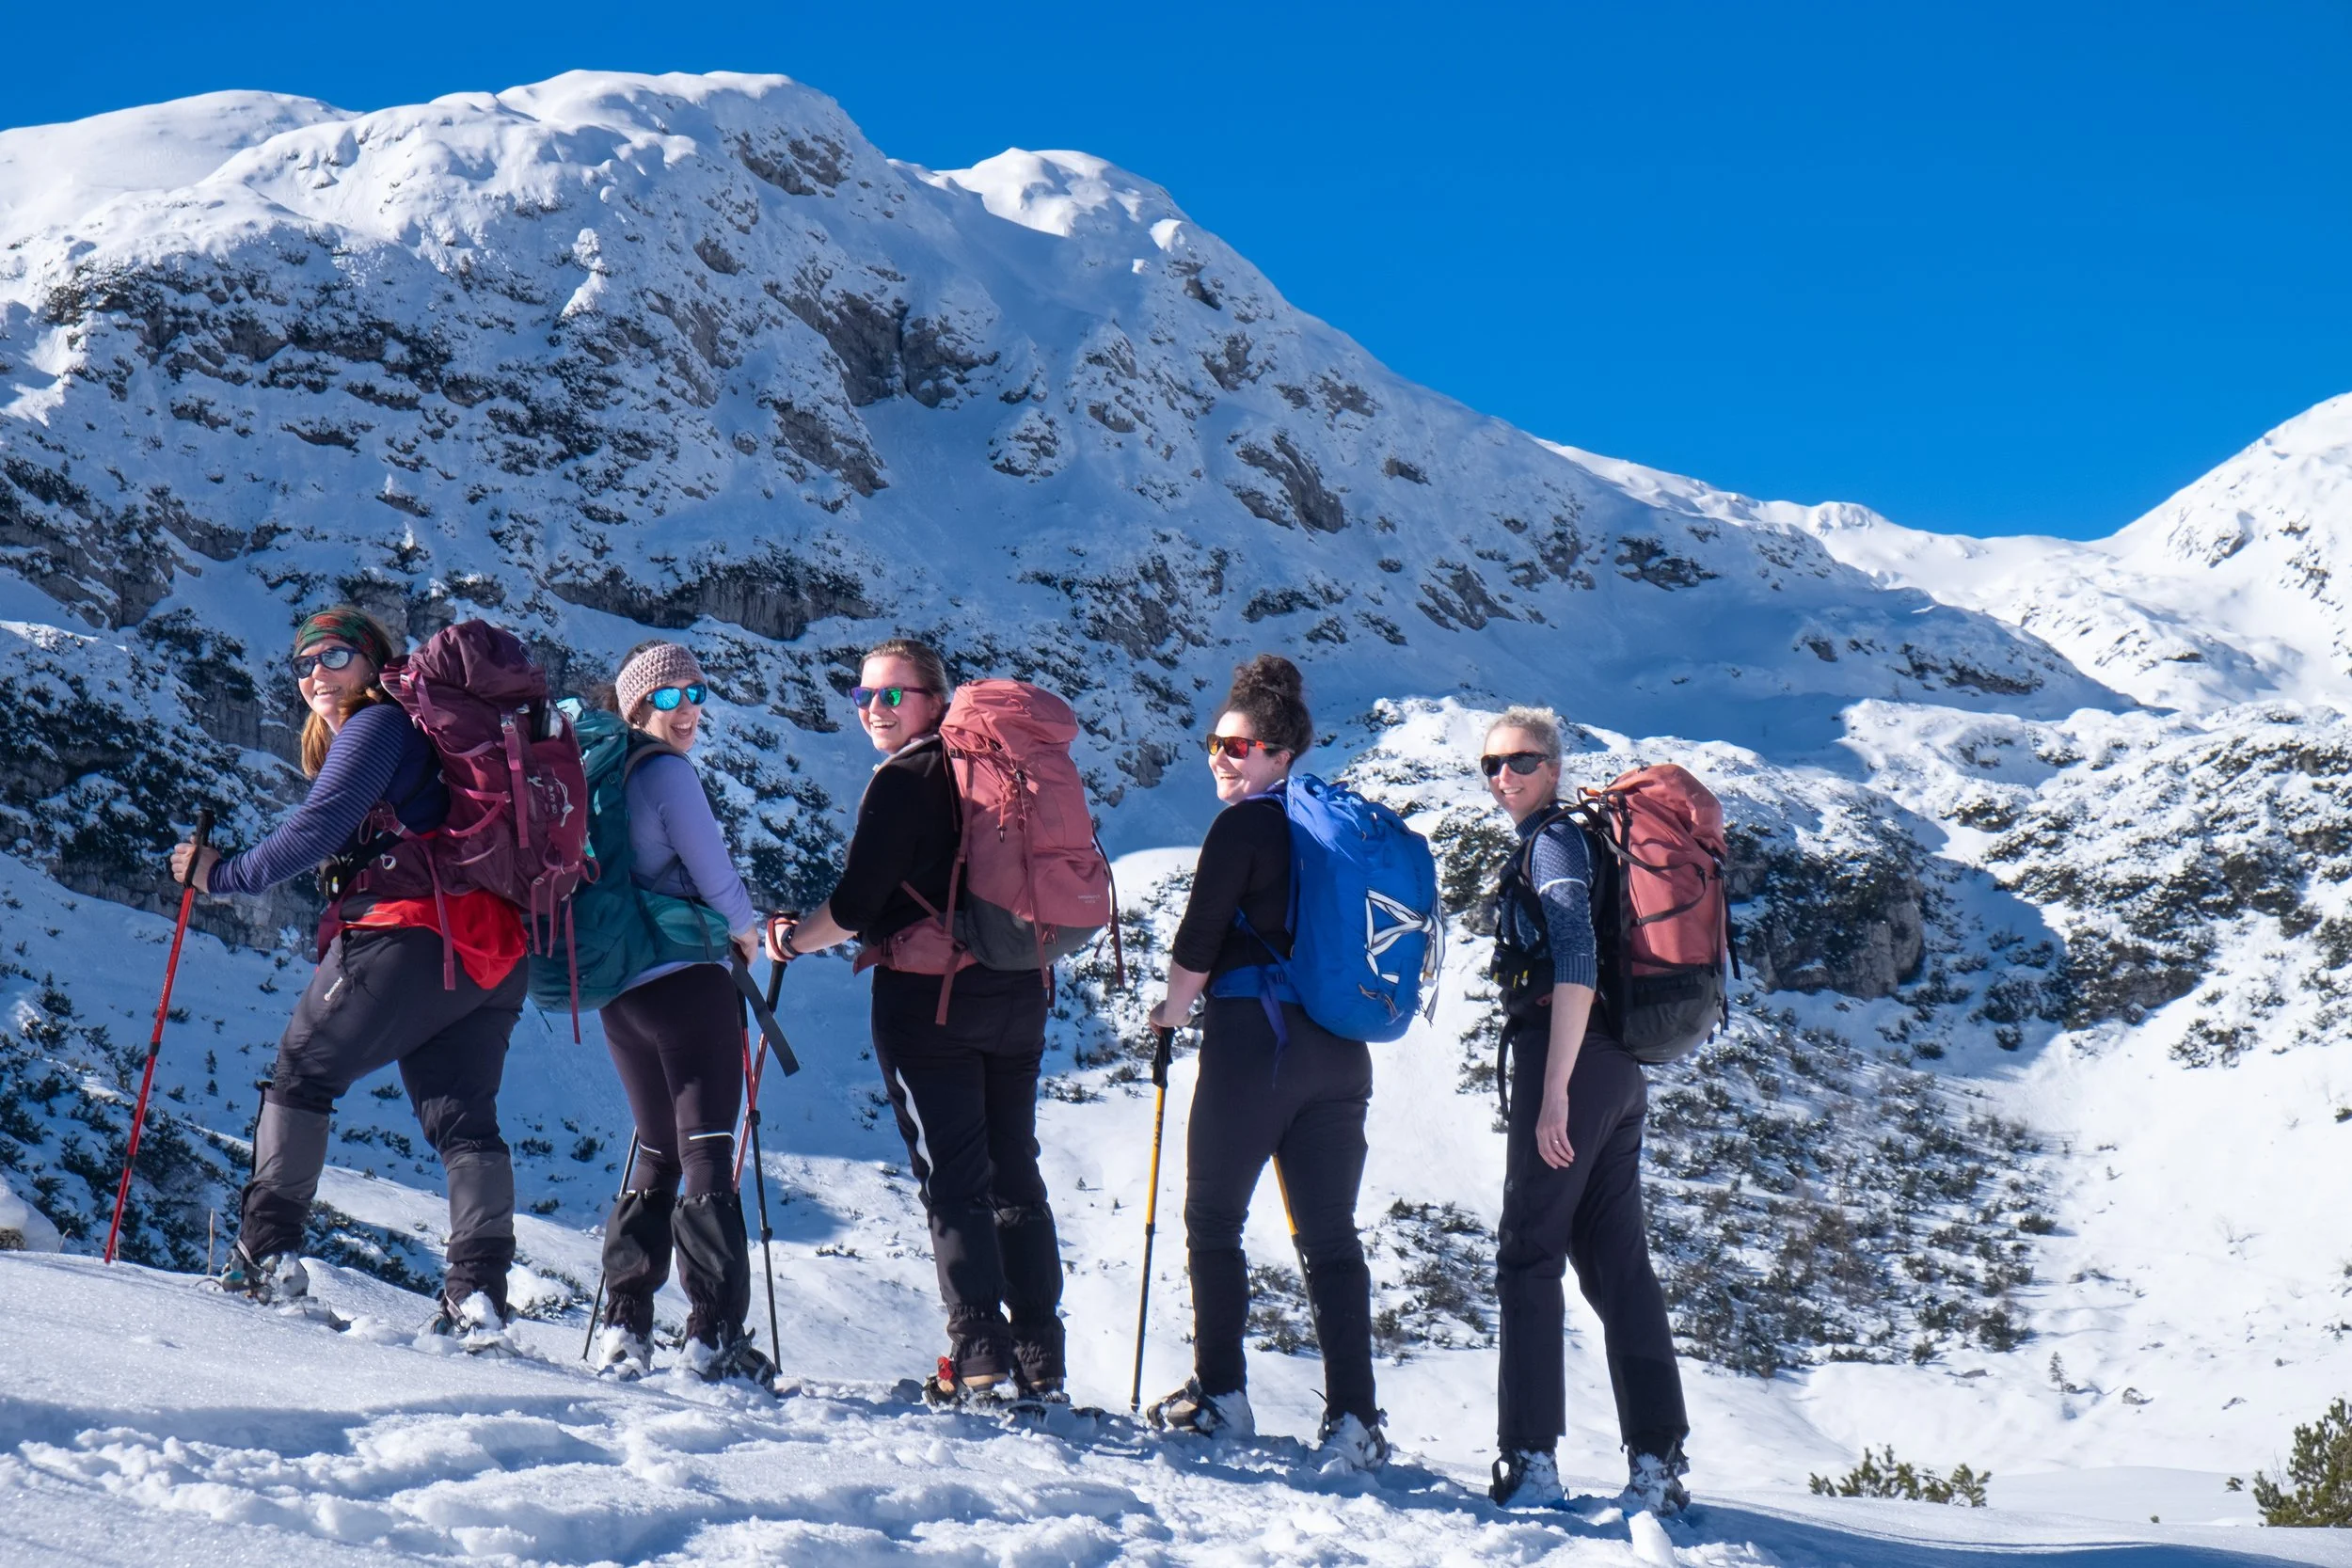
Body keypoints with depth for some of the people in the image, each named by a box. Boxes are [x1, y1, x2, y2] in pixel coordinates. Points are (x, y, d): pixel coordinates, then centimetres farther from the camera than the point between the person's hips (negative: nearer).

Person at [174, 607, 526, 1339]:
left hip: (407, 935, -8)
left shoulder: (375, 727, -2)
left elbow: (316, 830, -10)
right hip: (494, 954, 8)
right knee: (463, 1118, 5)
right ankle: (481, 1290, -7)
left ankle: (267, 1254, 3)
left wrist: (222, 874, -2)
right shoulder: (429, 731, 26)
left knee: (301, 1073, 6)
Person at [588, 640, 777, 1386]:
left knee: (657, 1154, 15)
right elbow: (712, 872, -9)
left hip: (617, 989, 8)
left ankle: (624, 1326, 10)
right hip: (687, 979, -8)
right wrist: (746, 930, 11)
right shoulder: (669, 772, -8)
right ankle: (715, 1333, -9)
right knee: (708, 1154, -6)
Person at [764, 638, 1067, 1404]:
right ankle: (1040, 1361, 11)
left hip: (929, 999, -7)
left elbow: (855, 904, -14)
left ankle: (981, 1360, -9)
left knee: (952, 1181, -5)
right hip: (1017, 993, 7)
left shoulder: (904, 779, -9)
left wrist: (791, 940, 3)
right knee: (1014, 1176, 11)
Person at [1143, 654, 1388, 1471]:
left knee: (1213, 1220, 7)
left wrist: (1171, 1013, 8)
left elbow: (1198, 940, -8)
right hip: (1339, 1049, 6)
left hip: (1252, 1038, -6)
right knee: (1332, 1235, 4)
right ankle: (1353, 1418, -3)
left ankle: (1220, 1395, 6)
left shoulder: (1242, 826, -7)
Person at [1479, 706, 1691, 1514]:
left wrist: (1552, 1092, -23)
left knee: (1528, 1254, -5)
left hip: (1571, 1060, -9)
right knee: (1619, 1260, 7)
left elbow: (1576, 964, -19)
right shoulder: (1571, 837, 21)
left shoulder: (1553, 841, -8)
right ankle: (1658, 1463, 6)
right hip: (1618, 1068, 9)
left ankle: (1530, 1461, -6)